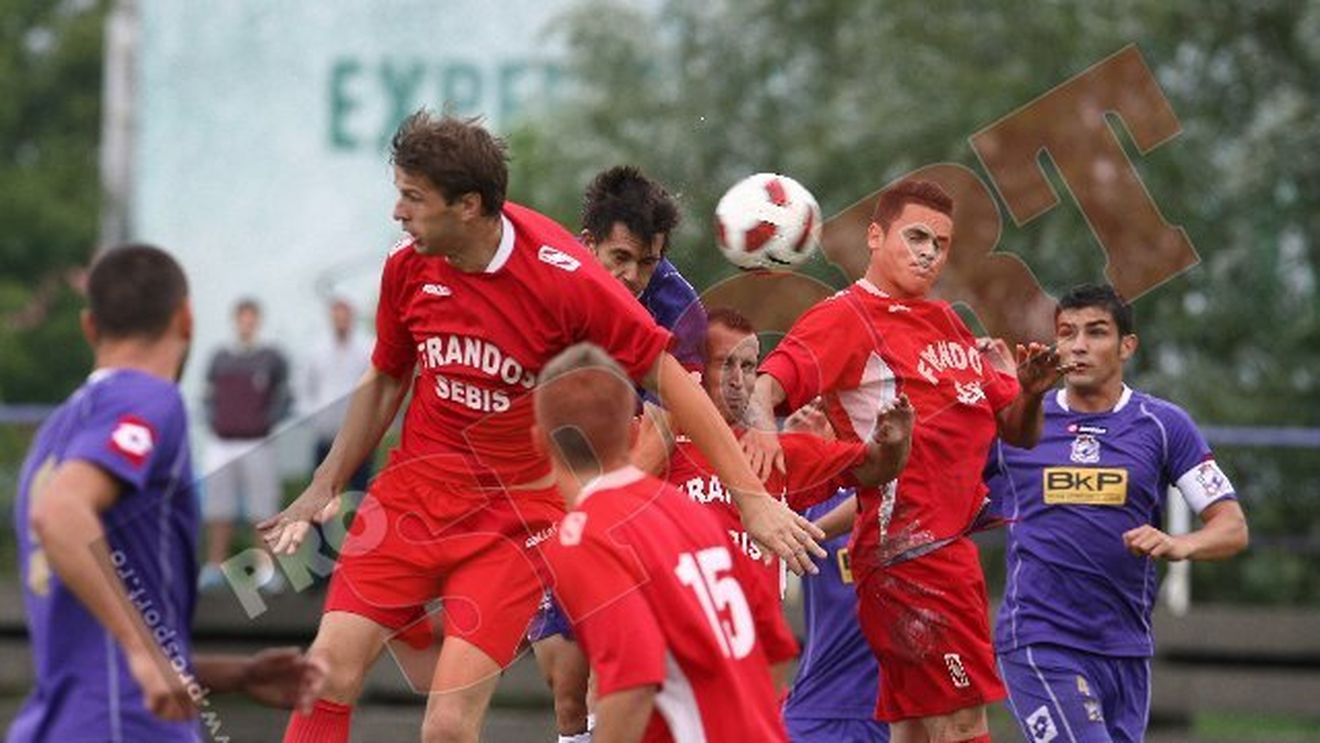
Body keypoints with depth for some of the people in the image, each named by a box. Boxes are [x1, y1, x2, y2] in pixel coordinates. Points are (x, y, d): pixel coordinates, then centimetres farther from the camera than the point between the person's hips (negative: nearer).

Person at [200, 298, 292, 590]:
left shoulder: (272, 359, 4)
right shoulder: (220, 359, 14)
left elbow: (284, 398, 2)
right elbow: (210, 396, 20)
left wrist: (267, 424, -12)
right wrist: (213, 421, 3)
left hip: (258, 445, -3)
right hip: (222, 444, 3)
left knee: (263, 511, -3)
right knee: (218, 511, 3)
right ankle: (214, 567, 8)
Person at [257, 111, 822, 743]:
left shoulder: (565, 280, -18)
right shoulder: (407, 269, -3)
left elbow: (667, 377, -11)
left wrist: (750, 496, -12)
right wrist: (325, 486, 13)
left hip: (516, 517, -4)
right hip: (413, 495, 4)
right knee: (327, 674, -8)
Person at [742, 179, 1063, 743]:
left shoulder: (947, 323, 18)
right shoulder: (847, 317, -5)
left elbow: (1017, 432, 21)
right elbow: (767, 382, -21)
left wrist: (1029, 394, -1)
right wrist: (761, 422, -43)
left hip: (948, 544, 8)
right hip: (910, 545, -8)